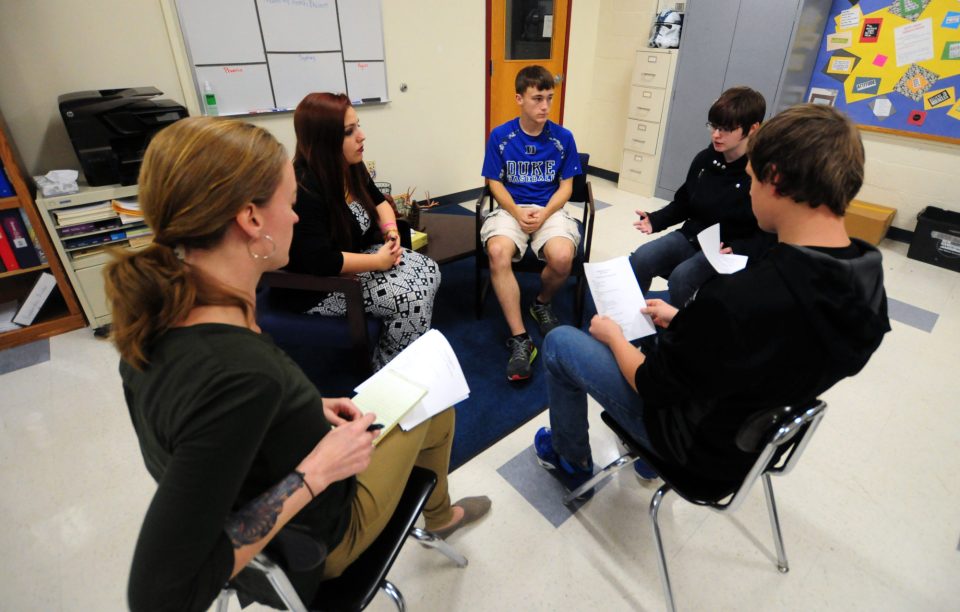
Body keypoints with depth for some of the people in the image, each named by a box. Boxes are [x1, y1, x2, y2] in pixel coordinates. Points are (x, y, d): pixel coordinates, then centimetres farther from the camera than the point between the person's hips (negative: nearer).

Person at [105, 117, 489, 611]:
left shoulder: (159, 310, -16)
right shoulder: (240, 374, -43)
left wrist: (306, 408, -3)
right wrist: (317, 472, -31)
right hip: (308, 543, -6)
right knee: (435, 407, 13)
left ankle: (438, 513, 50)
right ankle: (437, 515, 45)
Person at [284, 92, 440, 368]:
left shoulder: (350, 167, 0)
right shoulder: (303, 190, -28)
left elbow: (378, 200, 16)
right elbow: (321, 262, -33)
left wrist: (391, 229, -6)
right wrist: (378, 261, -23)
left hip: (359, 253, 9)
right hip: (320, 284, -9)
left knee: (428, 271, -5)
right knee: (412, 298, -21)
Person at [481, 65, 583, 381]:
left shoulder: (563, 137, 1)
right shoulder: (500, 136, -1)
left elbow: (566, 186, 4)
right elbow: (495, 183, 1)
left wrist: (544, 214, -15)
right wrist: (518, 213, -16)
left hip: (550, 209, 1)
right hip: (510, 208, 0)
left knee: (563, 257, -31)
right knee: (497, 252, -34)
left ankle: (542, 304, 5)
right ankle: (519, 338, -26)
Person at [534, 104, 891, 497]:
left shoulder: (735, 300, -40)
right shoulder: (867, 278, -14)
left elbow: (653, 387, -23)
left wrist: (614, 336, -5)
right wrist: (684, 321, 5)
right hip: (760, 430, 8)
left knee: (559, 343, 3)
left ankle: (572, 463, 27)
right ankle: (647, 455, 38)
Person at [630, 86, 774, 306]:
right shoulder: (705, 159, 5)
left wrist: (736, 250, -28)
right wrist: (655, 220, -3)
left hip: (730, 251, -5)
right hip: (691, 237, 5)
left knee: (681, 277, -32)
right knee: (639, 258, -19)